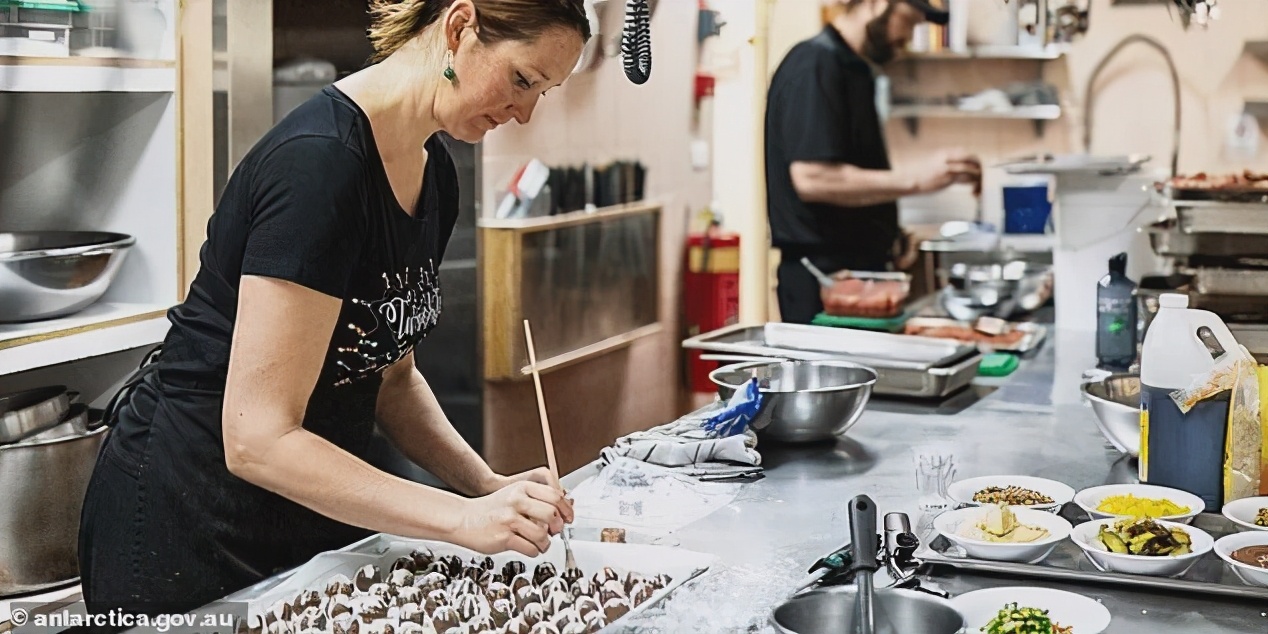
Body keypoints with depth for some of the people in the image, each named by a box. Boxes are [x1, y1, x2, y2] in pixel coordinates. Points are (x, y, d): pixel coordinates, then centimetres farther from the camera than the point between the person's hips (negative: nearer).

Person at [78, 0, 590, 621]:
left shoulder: (433, 174, 1)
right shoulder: (320, 162, -26)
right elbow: (258, 440, -28)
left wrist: (490, 487, -4)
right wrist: (465, 519, -29)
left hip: (315, 511, 8)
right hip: (190, 526, -8)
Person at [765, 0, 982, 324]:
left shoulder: (853, 70, 17)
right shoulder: (815, 67, -13)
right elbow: (811, 178, -23)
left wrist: (888, 235, 9)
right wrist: (914, 178, -21)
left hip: (858, 268, 9)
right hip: (822, 276, -9)